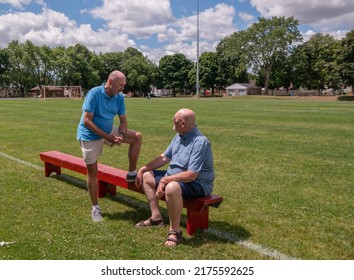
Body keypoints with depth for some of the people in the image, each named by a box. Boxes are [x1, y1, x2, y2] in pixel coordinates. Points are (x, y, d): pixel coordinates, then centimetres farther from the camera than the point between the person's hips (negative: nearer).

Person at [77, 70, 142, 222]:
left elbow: (123, 120, 0)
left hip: (109, 131, 5)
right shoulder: (94, 93, -22)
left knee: (137, 136, -7)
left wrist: (121, 135, -21)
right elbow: (87, 121, -25)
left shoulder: (120, 97, -6)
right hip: (90, 135, -5)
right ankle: (95, 207, 17)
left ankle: (132, 173, 3)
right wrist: (107, 137, -27)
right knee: (92, 171, 1)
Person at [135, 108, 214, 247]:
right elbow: (164, 157, 12)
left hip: (197, 183, -10)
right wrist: (142, 169, 6)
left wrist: (165, 180, -27)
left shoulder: (200, 142, -25)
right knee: (146, 176, 11)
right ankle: (156, 217, 12)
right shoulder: (179, 136, 3)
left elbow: (191, 174, -31)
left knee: (171, 187, -39)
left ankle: (175, 231, -19)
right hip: (175, 176, 10)